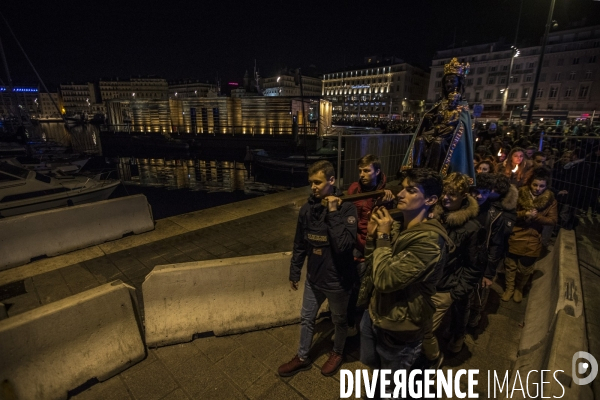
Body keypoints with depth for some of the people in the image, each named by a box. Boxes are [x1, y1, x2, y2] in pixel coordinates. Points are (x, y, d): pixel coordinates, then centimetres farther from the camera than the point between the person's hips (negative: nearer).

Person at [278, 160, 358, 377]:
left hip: (337, 280, -4)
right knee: (307, 319, 22)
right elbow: (300, 244, 4)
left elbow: (344, 246, -32)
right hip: (313, 277, 5)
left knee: (339, 320, 21)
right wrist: (294, 272, 11)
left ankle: (337, 353, 49)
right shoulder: (307, 208, -6)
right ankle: (302, 357, 45)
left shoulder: (346, 208, -20)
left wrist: (334, 212, -32)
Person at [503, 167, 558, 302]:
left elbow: (553, 220, -5)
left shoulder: (550, 199, -4)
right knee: (511, 265, 12)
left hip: (533, 240, 1)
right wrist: (524, 214, -23)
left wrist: (536, 216, -21)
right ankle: (509, 288, 33)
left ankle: (519, 289, 38)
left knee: (525, 268, 12)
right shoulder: (520, 194, -8)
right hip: (515, 237, 0)